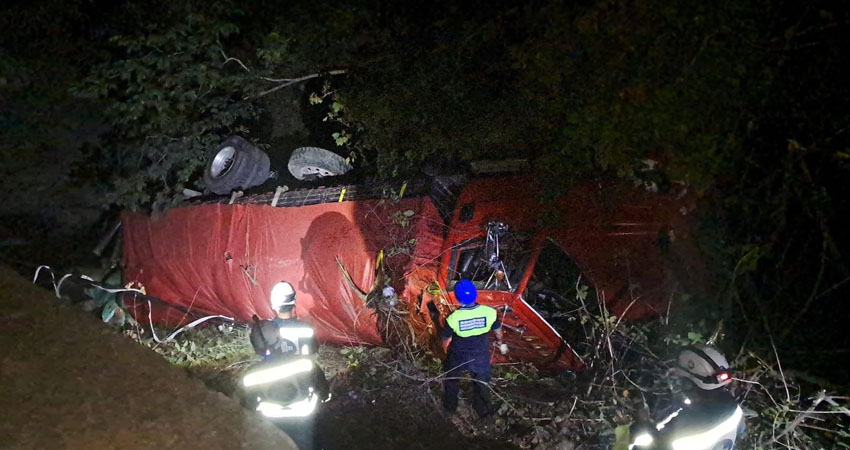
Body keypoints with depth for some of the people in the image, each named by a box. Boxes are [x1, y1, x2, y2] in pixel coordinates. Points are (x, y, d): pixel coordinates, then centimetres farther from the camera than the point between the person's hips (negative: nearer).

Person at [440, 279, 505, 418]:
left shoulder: (453, 318, -29)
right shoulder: (490, 312, -23)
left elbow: (446, 341, -13)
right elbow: (498, 331, -3)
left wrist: (446, 350, 11)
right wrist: (501, 343, 19)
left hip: (459, 357, -1)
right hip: (481, 357, 1)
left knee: (452, 382, 28)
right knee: (481, 383, 27)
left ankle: (450, 407, 48)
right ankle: (484, 410, 44)